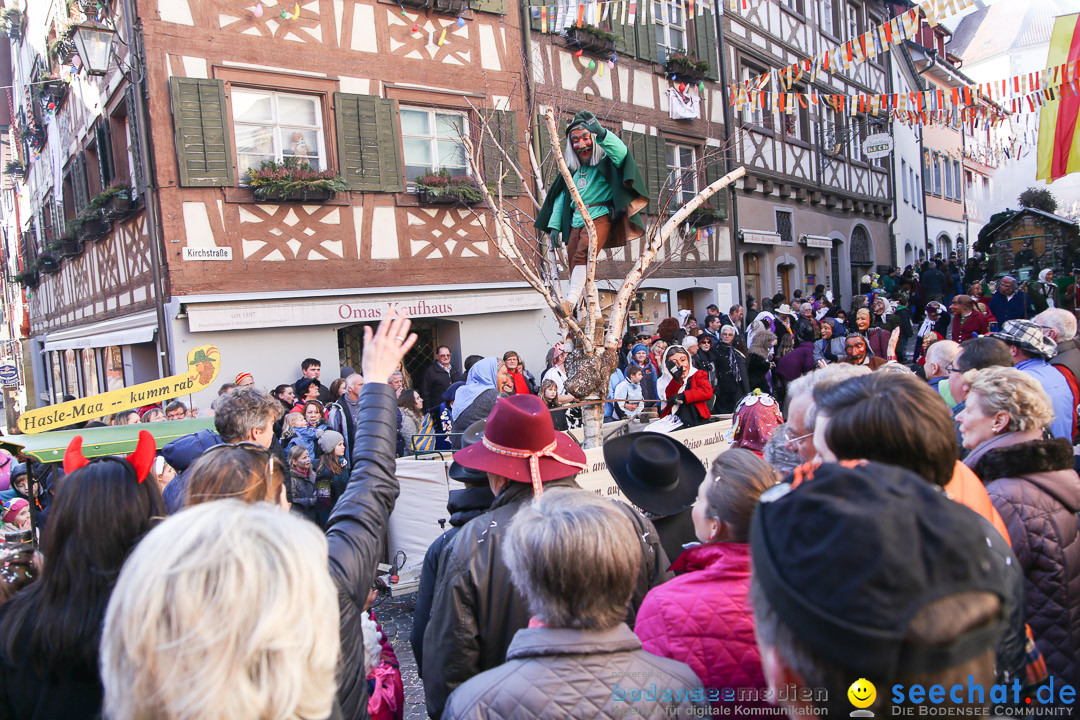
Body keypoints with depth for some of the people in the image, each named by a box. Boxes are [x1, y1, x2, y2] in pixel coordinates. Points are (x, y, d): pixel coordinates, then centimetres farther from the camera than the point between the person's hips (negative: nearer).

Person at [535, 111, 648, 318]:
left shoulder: (605, 163, 2)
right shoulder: (571, 170, 19)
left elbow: (621, 151, -20)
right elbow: (560, 198, 22)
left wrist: (600, 132, -34)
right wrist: (554, 226, 13)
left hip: (599, 217, -6)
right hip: (576, 222, 6)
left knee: (582, 255, -28)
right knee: (574, 266, -1)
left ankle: (571, 300, -37)